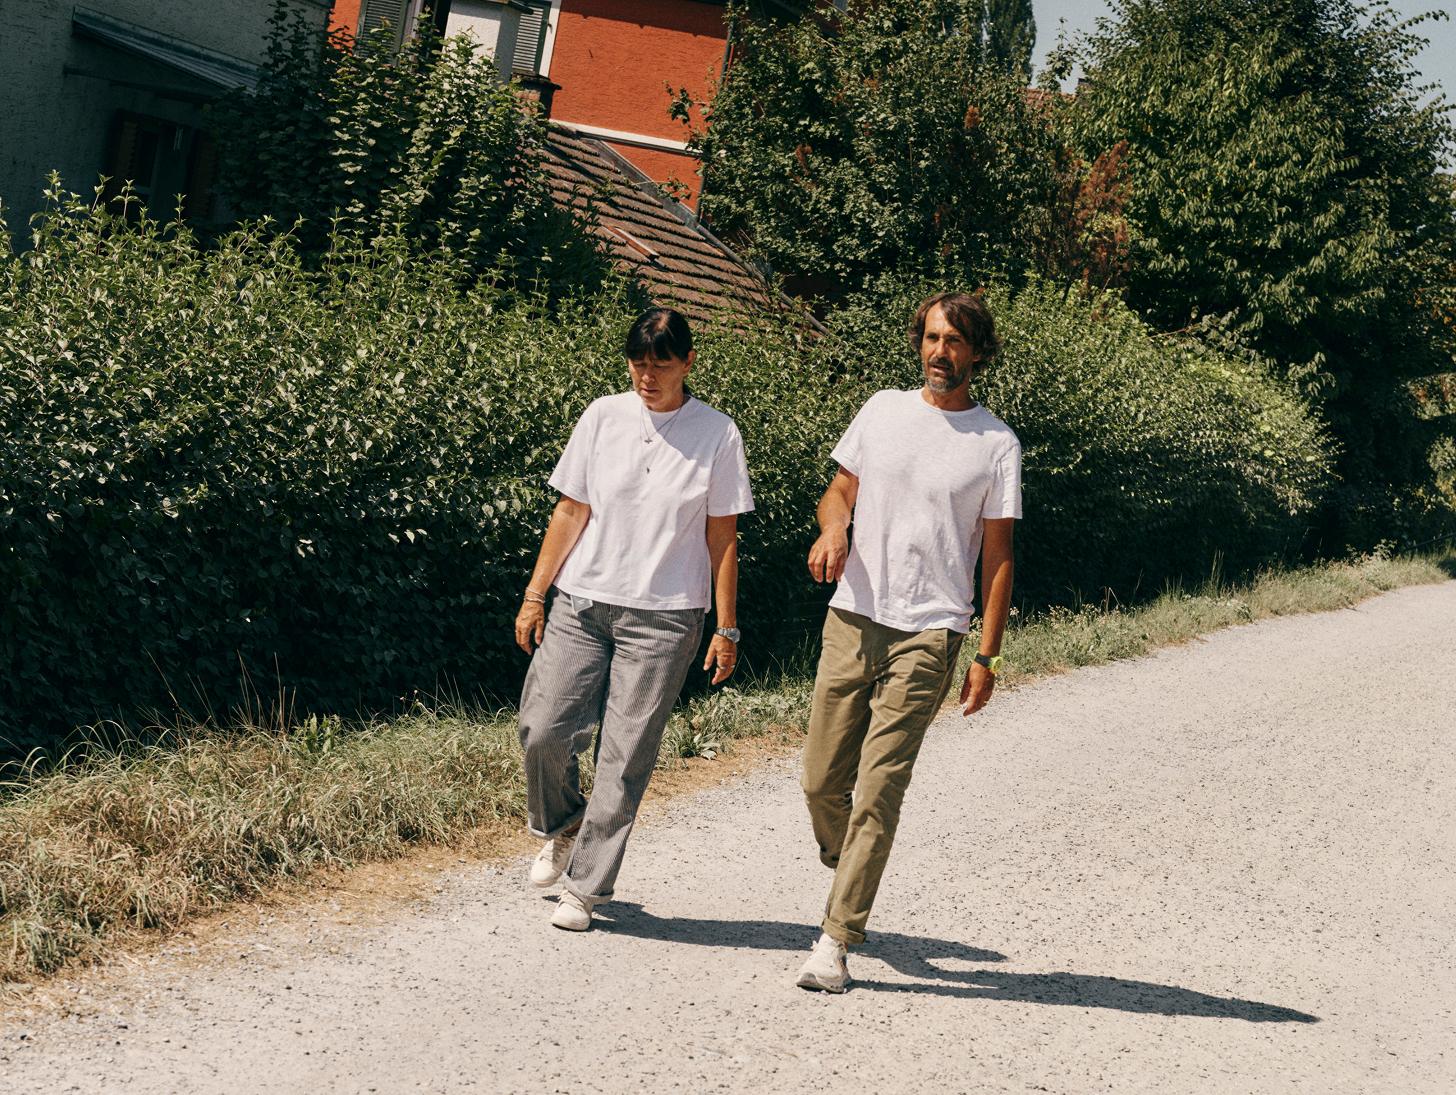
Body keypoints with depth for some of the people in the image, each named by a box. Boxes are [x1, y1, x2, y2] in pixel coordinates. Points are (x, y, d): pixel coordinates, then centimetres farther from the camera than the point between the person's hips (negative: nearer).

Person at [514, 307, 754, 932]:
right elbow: (571, 513, 7)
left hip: (665, 617, -2)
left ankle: (584, 886, 9)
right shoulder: (604, 417, 4)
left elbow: (722, 538, 2)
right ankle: (561, 828, 25)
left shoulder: (717, 434, -1)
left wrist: (726, 629, 2)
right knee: (542, 729, -6)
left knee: (626, 756, -3)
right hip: (582, 604, 2)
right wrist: (535, 595, 4)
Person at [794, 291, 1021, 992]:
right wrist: (831, 529, -6)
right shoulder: (883, 410, 10)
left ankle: (835, 940, -4)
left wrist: (987, 656, -2)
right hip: (852, 619, 3)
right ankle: (846, 874, 34)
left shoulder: (996, 444, 2)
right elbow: (840, 490, 19)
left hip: (928, 635, -3)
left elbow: (997, 558, 4)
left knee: (877, 792, -9)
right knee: (822, 781, 5)